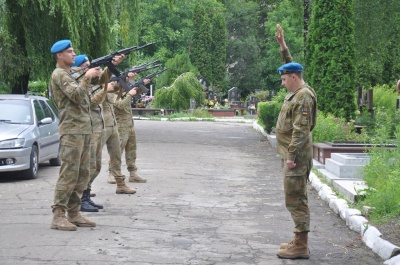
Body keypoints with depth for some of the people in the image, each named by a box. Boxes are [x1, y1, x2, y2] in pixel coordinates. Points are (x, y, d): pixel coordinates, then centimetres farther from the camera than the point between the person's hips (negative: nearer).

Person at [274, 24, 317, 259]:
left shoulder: (303, 97, -17)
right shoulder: (297, 91, 12)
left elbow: (300, 130, -23)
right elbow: (291, 65, 29)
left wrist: (291, 156, -25)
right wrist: (283, 45, 28)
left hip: (296, 155, -11)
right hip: (294, 153, 11)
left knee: (296, 198, -9)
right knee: (298, 198, 13)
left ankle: (301, 247, -6)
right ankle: (300, 241, 20)